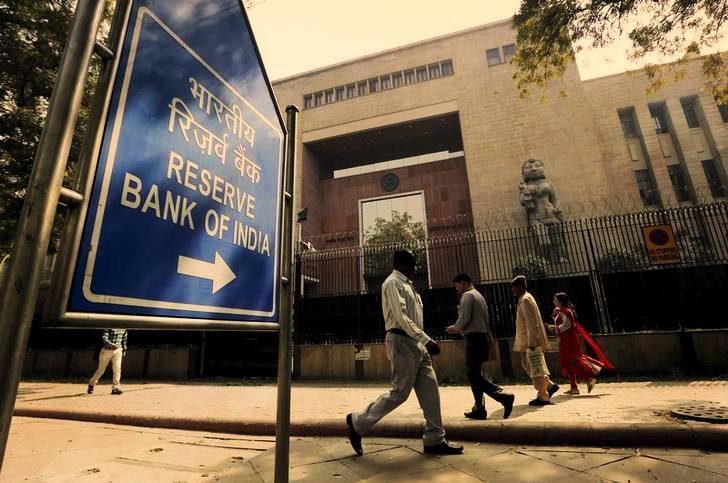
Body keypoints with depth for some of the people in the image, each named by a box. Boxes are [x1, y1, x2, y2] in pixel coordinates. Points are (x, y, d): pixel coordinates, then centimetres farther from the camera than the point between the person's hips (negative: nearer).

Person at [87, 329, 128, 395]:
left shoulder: (123, 328, 2)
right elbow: (104, 338, -21)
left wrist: (124, 349, 15)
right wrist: (111, 344, -39)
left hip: (118, 350, 3)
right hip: (107, 350, -3)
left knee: (117, 368, -11)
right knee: (101, 370, 12)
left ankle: (115, 388, -10)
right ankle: (91, 384, 39)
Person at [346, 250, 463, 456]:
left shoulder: (407, 284, 18)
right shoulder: (393, 283, -12)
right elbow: (401, 318, -21)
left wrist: (423, 342, 17)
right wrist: (426, 340, -23)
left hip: (415, 342, 9)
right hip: (402, 341, -9)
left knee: (429, 389, 8)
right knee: (400, 392, -3)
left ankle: (434, 440, 18)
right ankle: (358, 422, 12)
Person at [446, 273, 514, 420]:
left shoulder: (467, 295, -8)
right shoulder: (479, 295, 22)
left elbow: (464, 318, -18)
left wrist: (455, 327, 1)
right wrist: (460, 329, 19)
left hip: (474, 338, -10)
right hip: (483, 336, 10)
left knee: (473, 375, -9)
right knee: (475, 374, 13)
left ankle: (504, 397, -15)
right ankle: (479, 410, 15)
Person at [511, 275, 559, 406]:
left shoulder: (526, 300, -16)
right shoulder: (524, 299, 14)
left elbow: (532, 324, -22)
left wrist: (531, 343, -22)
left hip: (532, 341, -10)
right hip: (527, 341, 10)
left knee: (536, 368, 0)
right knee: (527, 365, 16)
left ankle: (543, 397, 11)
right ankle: (549, 385, 23)